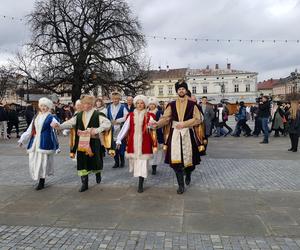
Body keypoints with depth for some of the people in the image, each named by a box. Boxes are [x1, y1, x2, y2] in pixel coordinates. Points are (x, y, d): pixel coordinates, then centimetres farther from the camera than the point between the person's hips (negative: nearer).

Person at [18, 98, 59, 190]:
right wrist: (22, 140, 16)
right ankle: (39, 179, 23)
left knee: (42, 161, -4)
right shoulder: (36, 117, 13)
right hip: (35, 142, 6)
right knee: (34, 161, 6)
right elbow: (30, 130, 17)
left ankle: (41, 182, 7)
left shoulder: (50, 117, -3)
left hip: (44, 143, -6)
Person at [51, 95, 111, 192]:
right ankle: (84, 183, 14)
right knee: (82, 162, 3)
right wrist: (59, 126, -13)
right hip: (82, 143, 4)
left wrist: (97, 130, -23)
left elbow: (107, 123, -14)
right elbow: (70, 123, 3)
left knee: (95, 160, 7)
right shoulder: (79, 115, 9)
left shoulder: (97, 115, -5)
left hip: (94, 142, -3)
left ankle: (98, 173, 41)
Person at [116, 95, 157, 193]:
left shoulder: (149, 116, -2)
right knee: (135, 161, 11)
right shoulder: (131, 115, 5)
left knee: (142, 162, -2)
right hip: (133, 142, 3)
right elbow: (125, 128, 0)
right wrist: (119, 140, -7)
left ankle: (140, 185, 5)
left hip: (144, 143, -2)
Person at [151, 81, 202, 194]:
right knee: (176, 159, -5)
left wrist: (184, 123, -14)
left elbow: (197, 119, -3)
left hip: (188, 134, -1)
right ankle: (181, 185, 6)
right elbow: (165, 118, -1)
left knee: (188, 157, 5)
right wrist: (158, 123, -20)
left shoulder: (192, 104, 2)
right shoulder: (172, 104, 7)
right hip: (175, 134, 1)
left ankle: (188, 174, 39)